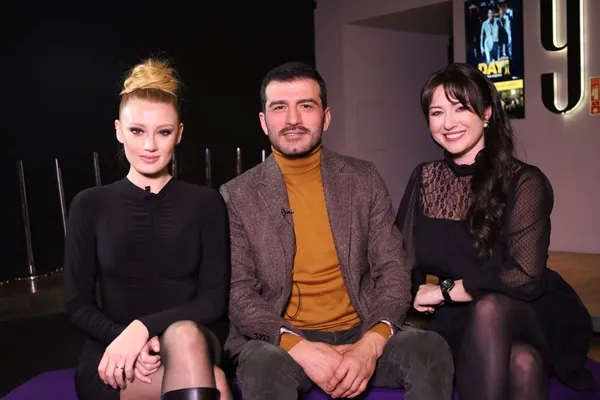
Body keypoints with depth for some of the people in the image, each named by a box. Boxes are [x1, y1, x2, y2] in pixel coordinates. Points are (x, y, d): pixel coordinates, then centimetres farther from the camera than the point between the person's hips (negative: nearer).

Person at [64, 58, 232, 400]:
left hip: (192, 344, 2)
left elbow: (214, 301, -4)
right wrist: (124, 337, -18)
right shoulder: (90, 205, 4)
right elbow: (78, 304, 2)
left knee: (185, 335, -35)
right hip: (112, 362, -1)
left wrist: (143, 327, -19)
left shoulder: (206, 203, 2)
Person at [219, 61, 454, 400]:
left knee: (430, 350, -25)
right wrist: (297, 347, -22)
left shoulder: (364, 179, 5)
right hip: (284, 341, -2)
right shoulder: (239, 195, 0)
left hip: (361, 333, 2)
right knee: (264, 367, -35)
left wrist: (371, 344, -18)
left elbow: (394, 270, 1)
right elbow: (237, 292, -5)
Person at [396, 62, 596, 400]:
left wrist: (444, 291, -14)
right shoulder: (424, 179, 3)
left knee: (487, 308, -38)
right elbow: (403, 258, 7)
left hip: (527, 317, -1)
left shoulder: (524, 182, -11)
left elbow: (525, 277, -20)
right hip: (461, 322, 2)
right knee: (520, 362, -34)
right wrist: (420, 295, -13)